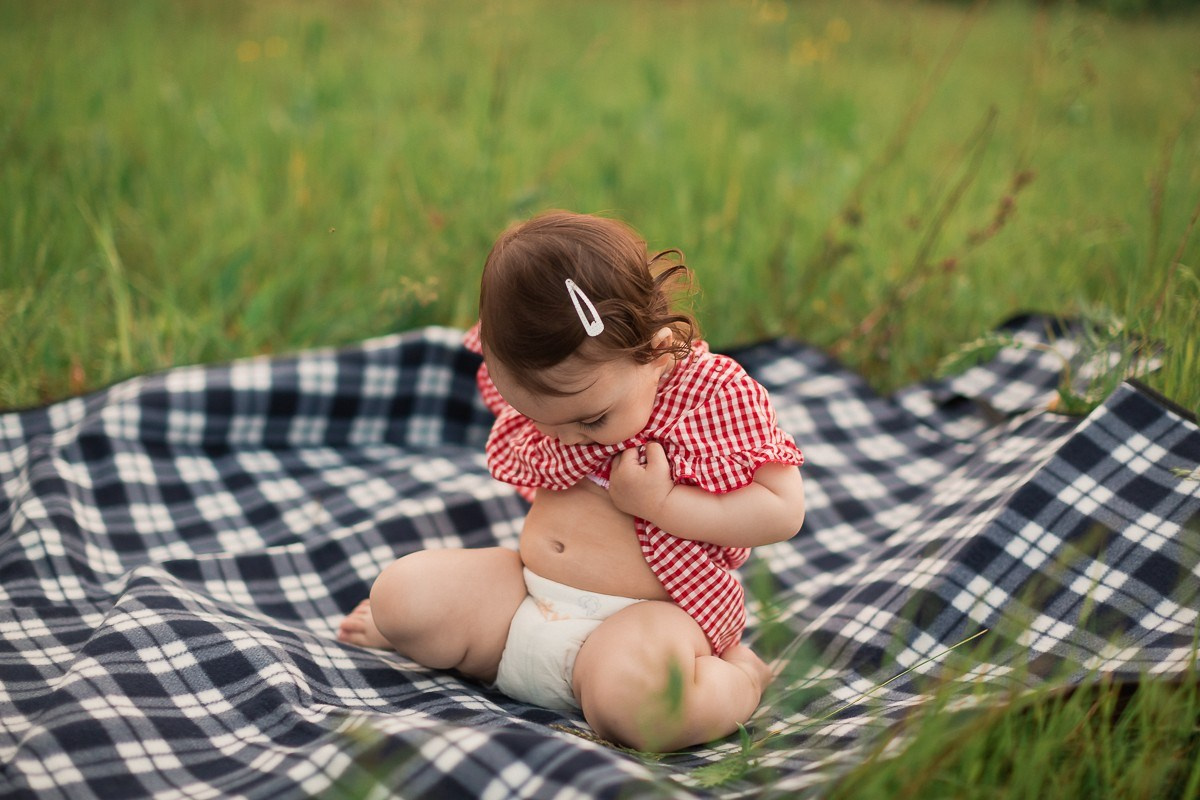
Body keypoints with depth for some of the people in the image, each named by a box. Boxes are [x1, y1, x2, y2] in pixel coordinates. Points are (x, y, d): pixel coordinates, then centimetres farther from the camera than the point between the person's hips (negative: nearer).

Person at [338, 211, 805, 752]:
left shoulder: (716, 396, -16)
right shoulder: (553, 383, 0)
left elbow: (783, 511, -16)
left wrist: (661, 502, -24)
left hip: (646, 615, -6)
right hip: (525, 587, 6)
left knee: (635, 698, -37)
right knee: (401, 590, -9)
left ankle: (735, 676, -4)